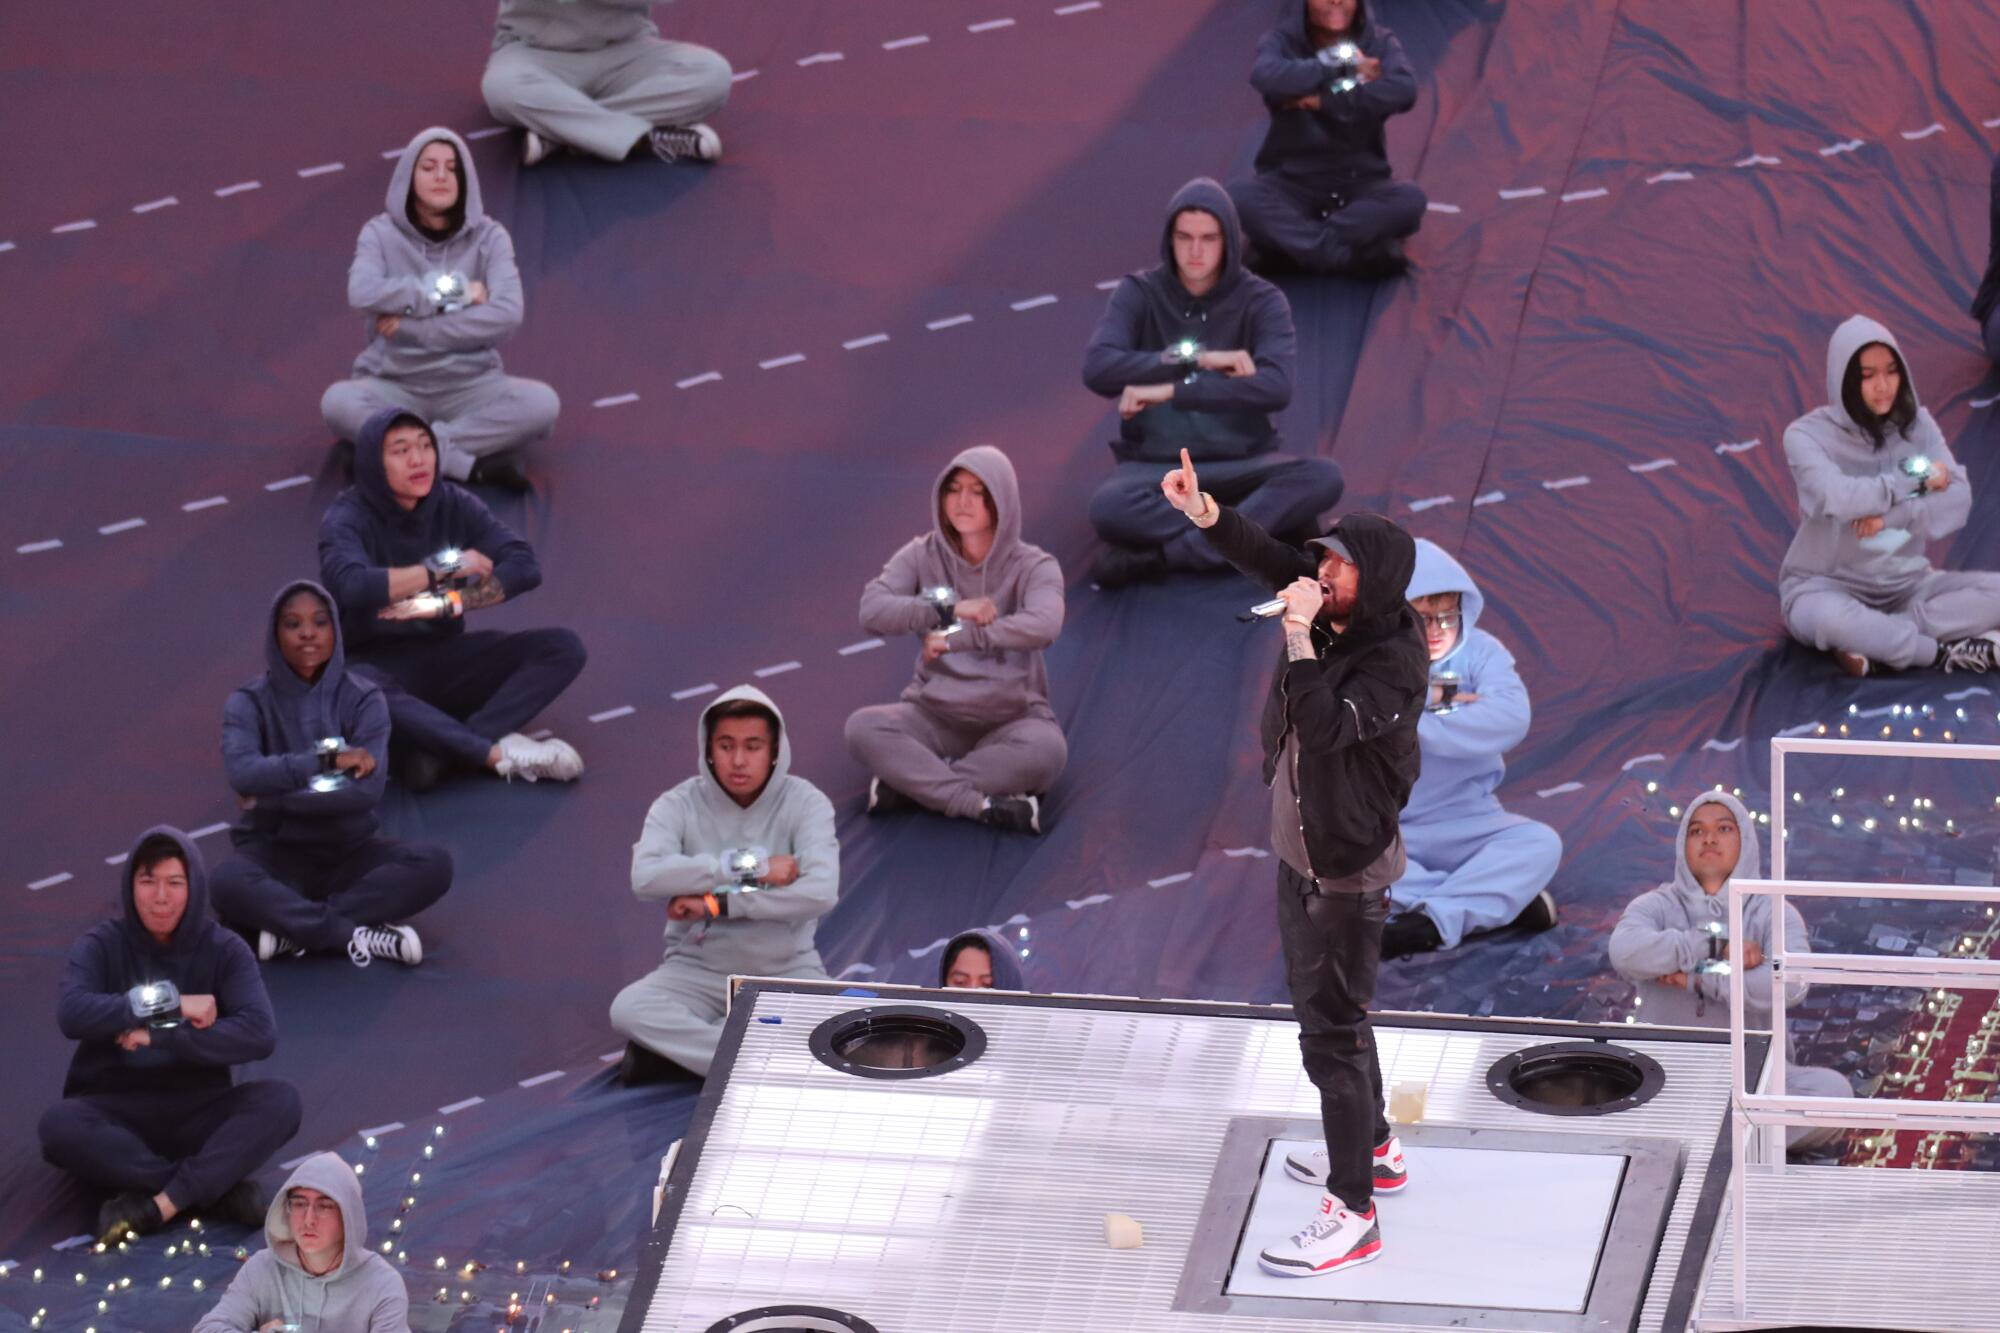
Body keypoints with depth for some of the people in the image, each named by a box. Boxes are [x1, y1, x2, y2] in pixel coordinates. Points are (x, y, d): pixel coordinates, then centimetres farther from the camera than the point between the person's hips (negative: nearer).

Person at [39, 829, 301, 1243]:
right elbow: (72, 1014, -23)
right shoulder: (101, 946, -3)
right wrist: (171, 1005, -22)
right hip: (115, 1112, -1)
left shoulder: (224, 950, -1)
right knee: (59, 1125, -35)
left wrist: (158, 1036, -23)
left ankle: (158, 1205, -36)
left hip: (198, 1112, 1)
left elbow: (260, 1034, -17)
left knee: (281, 1100, -27)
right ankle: (216, 1184, -29)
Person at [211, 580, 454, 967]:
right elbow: (242, 773, -23)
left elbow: (367, 790, -16)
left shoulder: (363, 699, -2)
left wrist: (273, 798, -16)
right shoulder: (250, 703, -3)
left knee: (434, 864, -26)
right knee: (229, 883, -37)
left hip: (349, 853, 2)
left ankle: (294, 927, -27)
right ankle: (354, 933, -30)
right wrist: (328, 760, -25)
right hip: (276, 855, -2)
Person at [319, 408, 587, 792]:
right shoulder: (348, 519, -11)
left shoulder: (453, 505, 1)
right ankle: (497, 752, -36)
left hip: (446, 662, 5)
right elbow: (352, 585, -32)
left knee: (564, 648, -15)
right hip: (379, 664, -5)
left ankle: (442, 749, -32)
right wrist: (446, 566, -23)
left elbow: (524, 567, -10)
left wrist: (446, 603, -24)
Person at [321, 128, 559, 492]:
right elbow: (362, 293, -20)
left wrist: (414, 326, -18)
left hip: (469, 385, 1)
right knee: (337, 402, -33)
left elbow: (507, 314, -14)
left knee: (542, 404, -28)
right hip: (395, 386, -1)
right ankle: (473, 464, -30)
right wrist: (451, 296, -17)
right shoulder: (381, 233, 0)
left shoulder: (489, 237, 2)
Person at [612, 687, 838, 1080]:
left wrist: (717, 904, -21)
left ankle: (675, 1043, -22)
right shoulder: (679, 805, -4)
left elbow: (821, 893, -21)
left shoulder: (805, 803, -5)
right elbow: (645, 878, -23)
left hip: (786, 972, 0)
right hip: (698, 970, 0)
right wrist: (750, 867, -23)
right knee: (629, 1009, -30)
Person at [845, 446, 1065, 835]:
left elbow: (1043, 626, -26)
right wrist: (949, 609, -22)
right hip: (935, 715, 2)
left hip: (1009, 719, -2)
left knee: (1045, 749, -37)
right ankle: (982, 802, -31)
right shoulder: (922, 557, 3)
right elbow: (872, 611, -13)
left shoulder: (1032, 566, -4)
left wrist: (956, 637, -27)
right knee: (863, 727, -29)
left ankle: (910, 783, -25)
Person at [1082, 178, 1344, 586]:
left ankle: (1164, 554, -29)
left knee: (1324, 477, -30)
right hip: (1155, 465, -1)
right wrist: (1198, 359, -20)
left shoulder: (1261, 301, -1)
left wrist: (1171, 390, -24)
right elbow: (1097, 369, -16)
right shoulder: (1138, 294, 1)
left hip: (1241, 464, 1)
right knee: (1108, 507, -36)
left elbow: (1276, 386, -19)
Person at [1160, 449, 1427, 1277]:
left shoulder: (1392, 665, -26)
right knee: (1321, 1011, 25)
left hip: (1346, 874, -10)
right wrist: (1203, 512, -11)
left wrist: (1297, 637, -34)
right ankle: (1373, 1148, 44)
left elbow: (1325, 726, -36)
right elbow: (1269, 561, 3)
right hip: (1300, 852, 10)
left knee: (1331, 1031, -7)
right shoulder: (1331, 624, -3)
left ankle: (1353, 1213, -2)